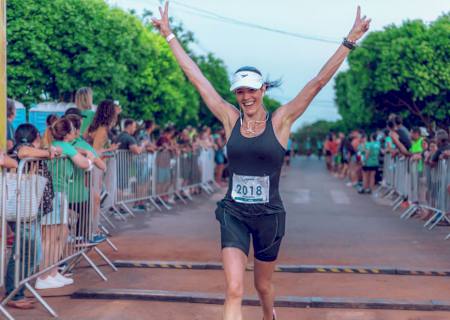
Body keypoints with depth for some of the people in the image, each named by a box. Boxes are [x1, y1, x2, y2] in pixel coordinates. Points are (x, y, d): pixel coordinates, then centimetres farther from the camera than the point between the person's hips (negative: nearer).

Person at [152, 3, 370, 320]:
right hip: (234, 214, 0)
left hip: (269, 216, 0)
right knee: (234, 290, -12)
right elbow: (197, 78, 0)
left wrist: (350, 40, -16)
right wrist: (169, 35, 3)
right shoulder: (231, 119, -2)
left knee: (263, 284, 20)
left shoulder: (280, 121, -7)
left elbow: (318, 82, -12)